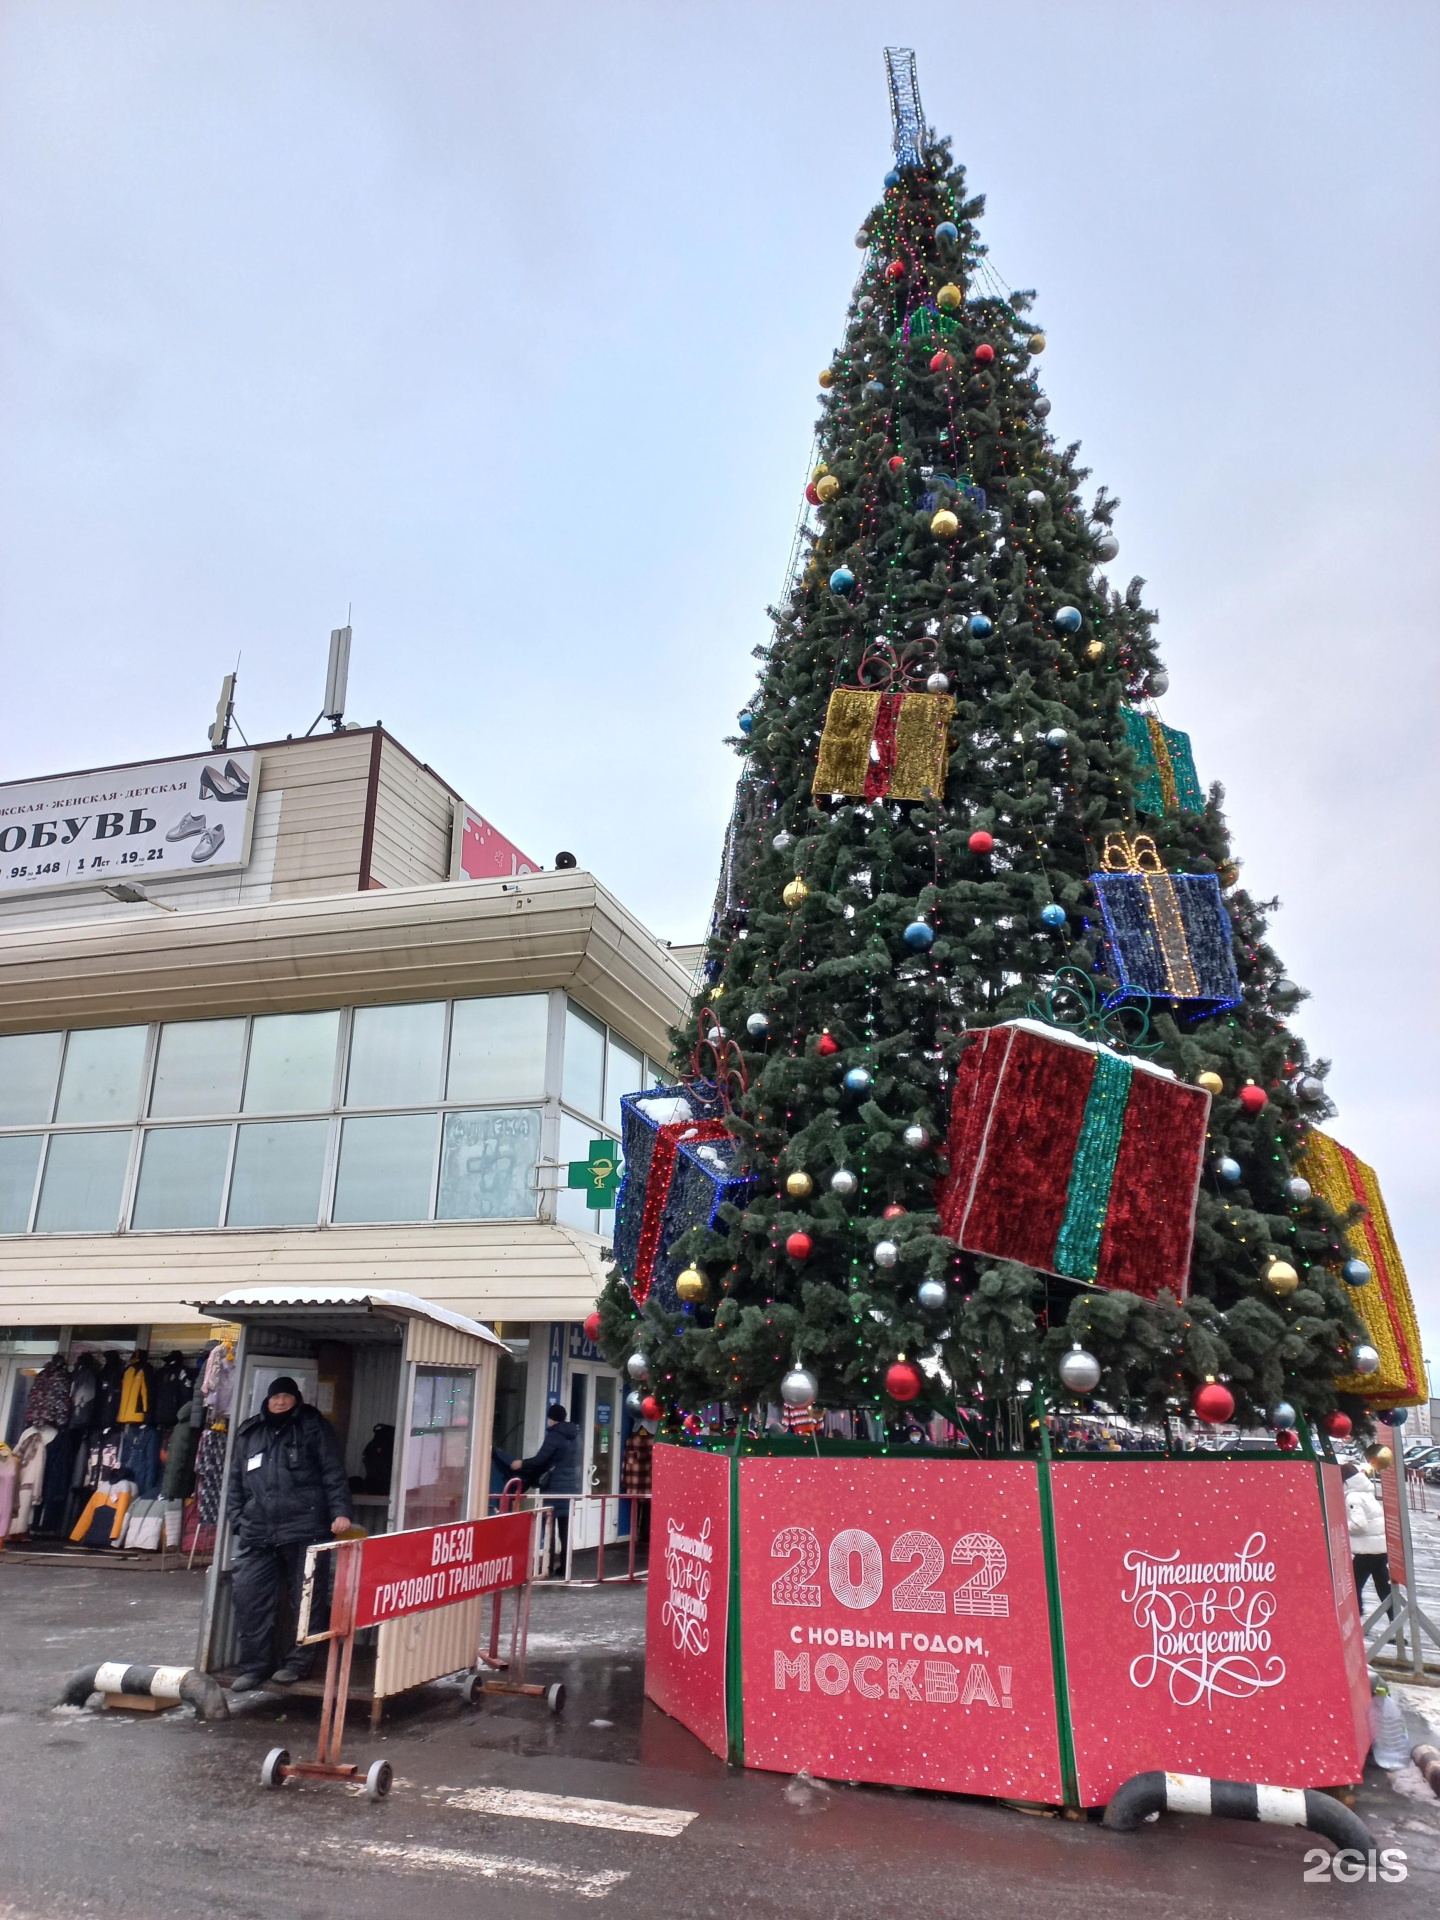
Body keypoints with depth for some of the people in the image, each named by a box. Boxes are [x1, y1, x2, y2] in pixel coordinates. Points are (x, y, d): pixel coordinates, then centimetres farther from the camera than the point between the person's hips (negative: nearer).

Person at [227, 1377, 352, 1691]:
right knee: (249, 1598, 0)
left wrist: (340, 1512, -11)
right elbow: (236, 1482, 21)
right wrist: (238, 1521, 11)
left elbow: (333, 1474, -2)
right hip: (257, 1533, 4)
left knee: (306, 1599, 3)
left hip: (304, 1530, -3)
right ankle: (252, 1665, 14)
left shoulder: (314, 1427, 3)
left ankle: (296, 1661, 18)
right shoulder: (249, 1434, 15)